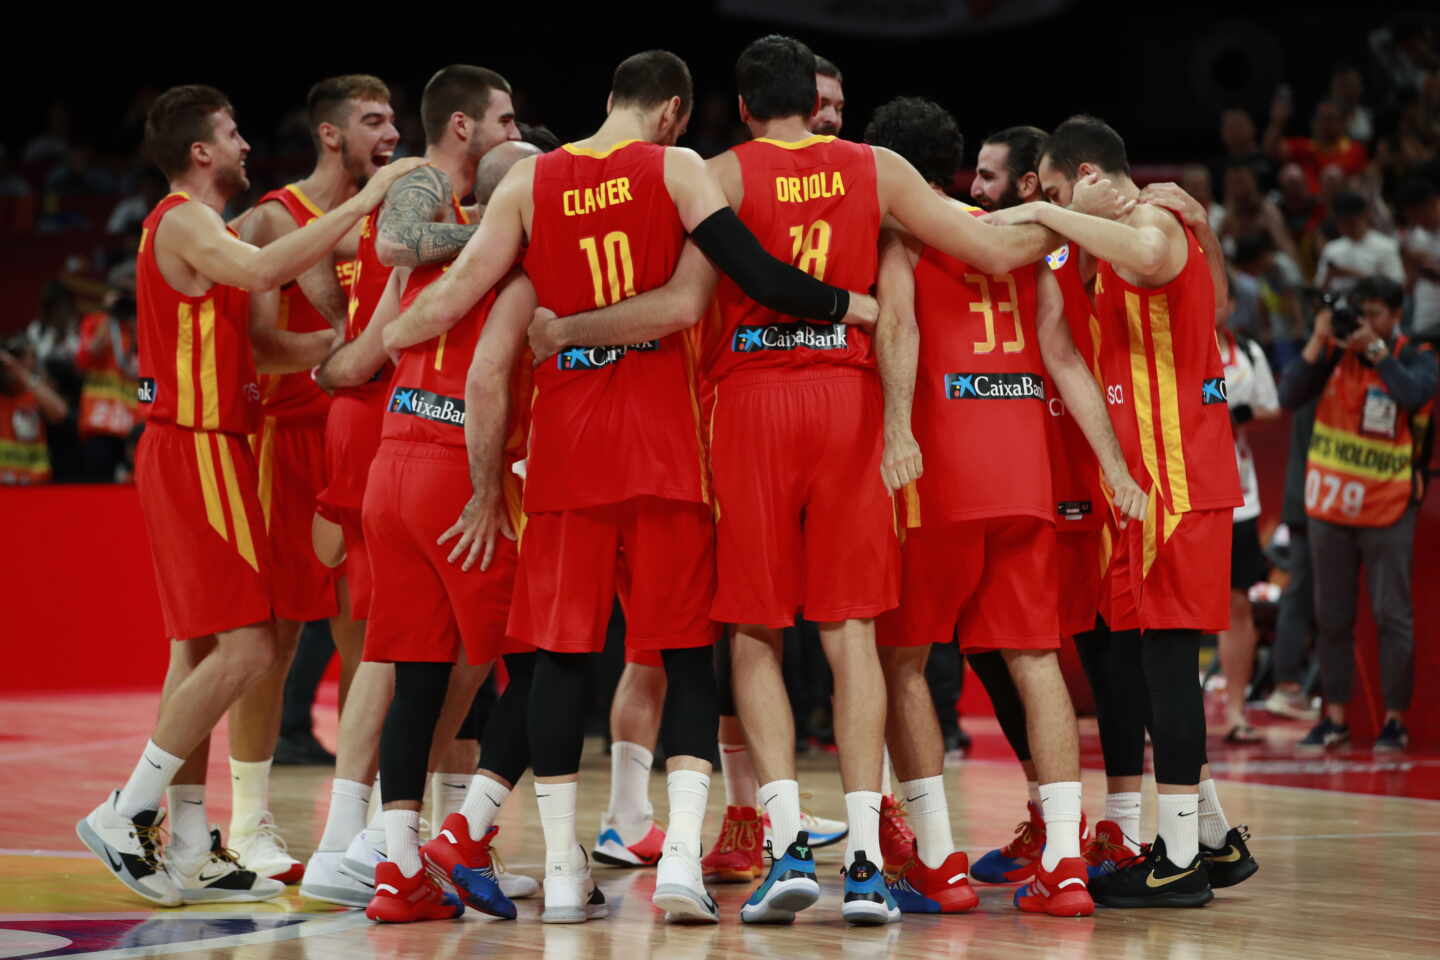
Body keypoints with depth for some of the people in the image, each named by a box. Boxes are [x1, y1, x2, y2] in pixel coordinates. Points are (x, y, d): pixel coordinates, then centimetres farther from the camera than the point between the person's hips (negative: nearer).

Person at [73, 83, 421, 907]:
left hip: (204, 452, 11)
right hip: (196, 449, -11)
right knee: (245, 648, -13)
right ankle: (124, 815, -11)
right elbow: (261, 272, -32)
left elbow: (267, 349, 18)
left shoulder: (201, 230, 21)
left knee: (200, 651, 9)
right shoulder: (182, 223, -11)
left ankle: (190, 853, 10)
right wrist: (364, 203, -28)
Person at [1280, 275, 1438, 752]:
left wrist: (1375, 348, -23)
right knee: (1331, 617, 6)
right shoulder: (1335, 352, 2)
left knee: (1393, 615, -3)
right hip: (1330, 504, 3)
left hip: (1387, 507, -3)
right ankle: (1335, 717, 13)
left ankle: (1395, 719, 3)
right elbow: (1289, 396, -9)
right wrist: (1319, 341, -15)